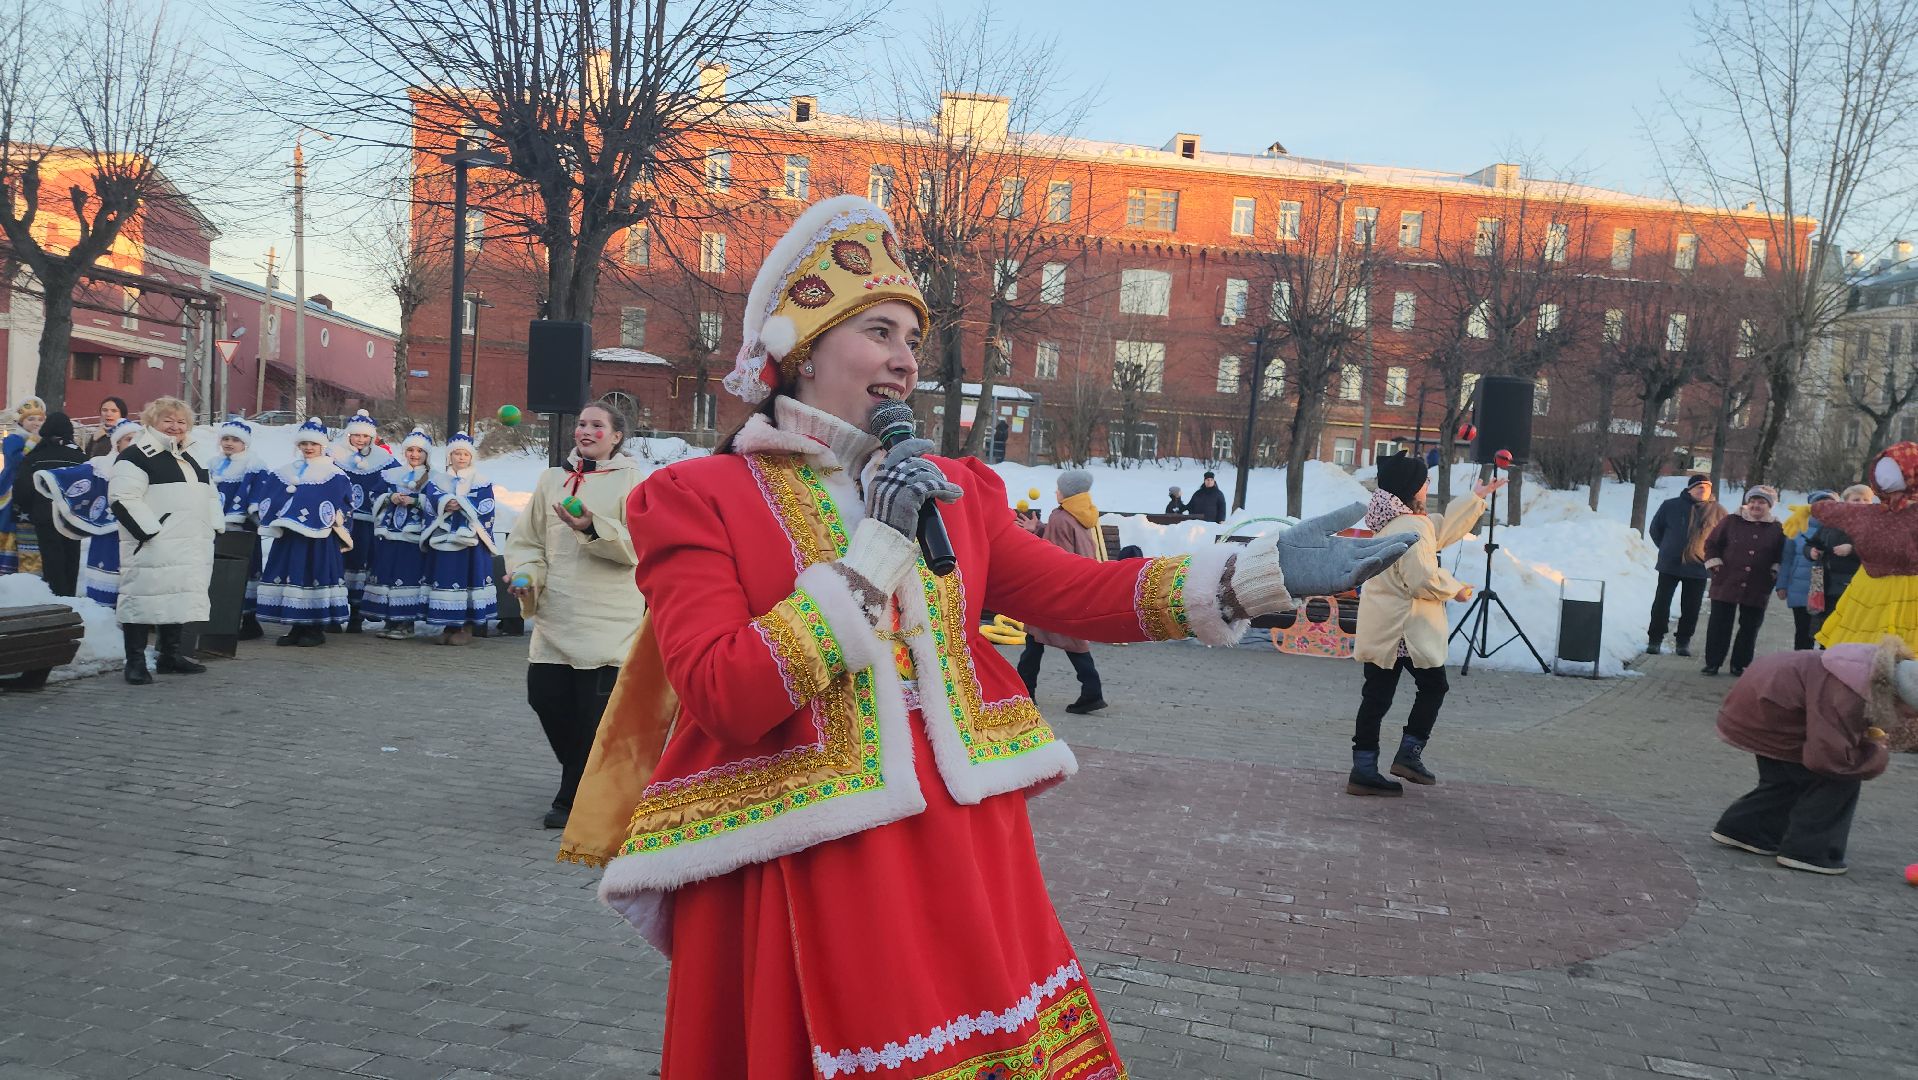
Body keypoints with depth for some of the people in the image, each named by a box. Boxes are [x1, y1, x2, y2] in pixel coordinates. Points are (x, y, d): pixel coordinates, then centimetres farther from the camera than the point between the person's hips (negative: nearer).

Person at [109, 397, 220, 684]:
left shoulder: (187, 459, 21)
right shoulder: (136, 456, -7)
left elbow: (209, 497, 29)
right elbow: (123, 498, -16)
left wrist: (211, 527, 17)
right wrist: (150, 530, -20)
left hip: (189, 549, 8)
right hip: (152, 547, -8)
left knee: (178, 602, 12)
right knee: (144, 601, -6)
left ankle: (171, 655, 22)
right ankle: (136, 662, -1)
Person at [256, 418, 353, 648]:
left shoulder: (335, 475, -1)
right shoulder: (285, 472, 15)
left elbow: (342, 506, -6)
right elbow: (268, 499, 14)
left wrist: (329, 520, -13)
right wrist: (277, 517, 1)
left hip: (319, 538, -5)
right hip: (289, 536, 5)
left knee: (316, 577, -4)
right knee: (290, 577, 5)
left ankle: (316, 630, 3)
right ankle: (296, 628, 13)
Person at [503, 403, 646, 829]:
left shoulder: (630, 480, 1)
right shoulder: (552, 479, 14)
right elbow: (526, 540, 17)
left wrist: (594, 529, -23)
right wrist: (526, 574, -3)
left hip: (608, 619, -4)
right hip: (556, 618, 5)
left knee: (596, 710, -4)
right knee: (545, 695, 2)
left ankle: (573, 798, 15)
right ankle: (591, 781, 27)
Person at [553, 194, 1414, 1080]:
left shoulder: (951, 489, 10)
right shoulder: (694, 499, -6)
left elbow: (1077, 593, 1)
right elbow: (726, 698, -18)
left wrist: (1268, 573, -9)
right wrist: (874, 550, -18)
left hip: (964, 846, 5)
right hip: (801, 875, -4)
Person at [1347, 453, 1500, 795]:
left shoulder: (1391, 521, 13)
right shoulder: (1409, 529, -18)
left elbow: (1441, 531, 25)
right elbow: (1424, 581, -23)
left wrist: (1476, 497, 29)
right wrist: (1456, 588, -4)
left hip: (1380, 630, 9)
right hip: (1406, 629, -9)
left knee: (1377, 696, 8)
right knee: (1433, 686, 10)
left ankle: (1364, 770, 9)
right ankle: (1409, 753, 10)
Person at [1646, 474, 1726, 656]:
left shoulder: (1718, 511, 0)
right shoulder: (1671, 505, -1)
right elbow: (1655, 530, 11)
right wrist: (1667, 549, 7)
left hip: (1699, 568, 0)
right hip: (1669, 566, 0)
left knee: (1691, 608, 6)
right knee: (1661, 604, 3)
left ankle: (1683, 641, 17)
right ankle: (1655, 639, 11)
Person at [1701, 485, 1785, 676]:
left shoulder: (1777, 529, 2)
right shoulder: (1731, 521, 0)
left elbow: (1781, 556, 11)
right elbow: (1711, 543, 6)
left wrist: (1774, 572, 0)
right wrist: (1715, 564, -2)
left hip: (1757, 589, 1)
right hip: (1726, 583, -1)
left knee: (1750, 627, 7)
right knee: (1719, 625, 2)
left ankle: (1739, 664, 18)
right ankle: (1712, 663, 9)